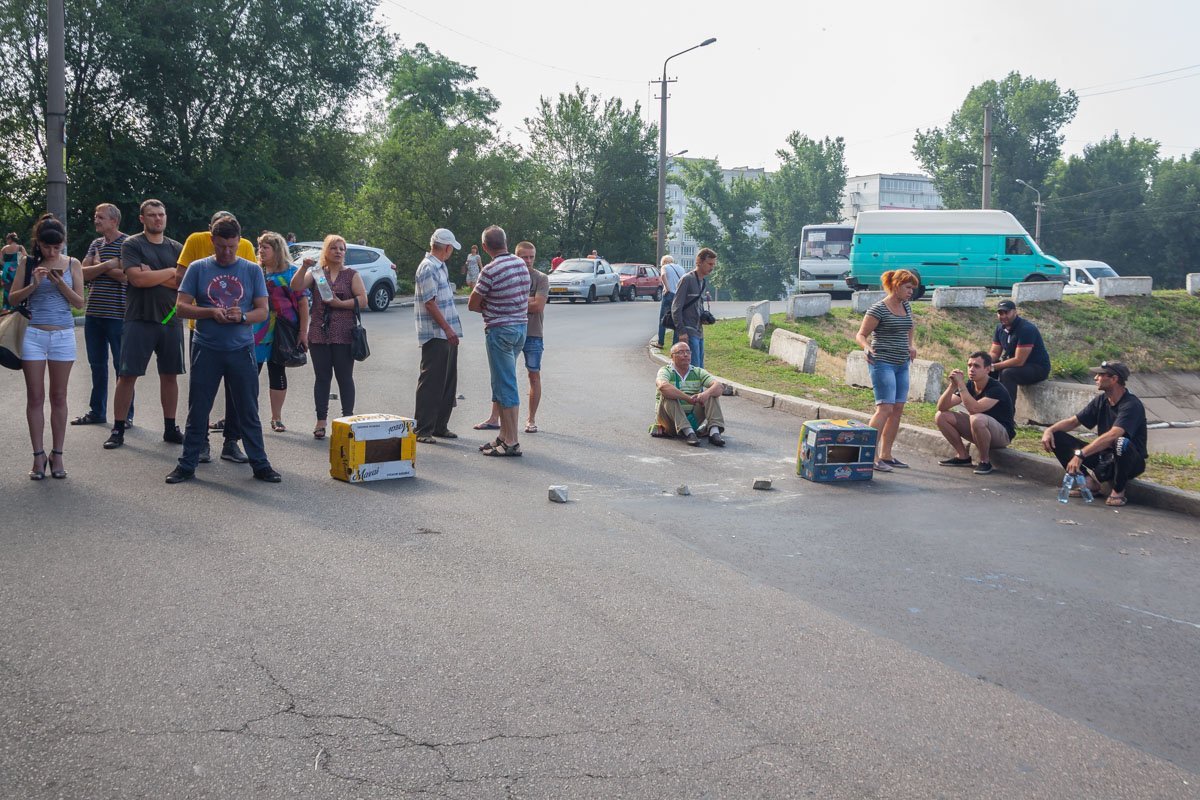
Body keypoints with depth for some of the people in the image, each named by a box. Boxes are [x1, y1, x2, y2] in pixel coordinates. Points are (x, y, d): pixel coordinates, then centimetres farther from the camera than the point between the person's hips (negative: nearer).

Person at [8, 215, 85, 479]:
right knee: (35, 397, 0)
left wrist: (60, 283, -14)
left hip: (63, 335, 0)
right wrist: (34, 284, -13)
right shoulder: (28, 263, 3)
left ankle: (57, 455, 11)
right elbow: (13, 298, 2)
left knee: (58, 397, 5)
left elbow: (79, 302, 1)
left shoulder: (72, 264, 4)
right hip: (33, 335, 0)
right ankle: (38, 456, 6)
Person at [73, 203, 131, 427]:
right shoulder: (95, 244, 13)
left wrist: (98, 265, -6)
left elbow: (126, 276, -17)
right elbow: (83, 274, 3)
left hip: (117, 314, -7)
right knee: (97, 364, 13)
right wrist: (107, 266, -13)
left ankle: (126, 414, 8)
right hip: (93, 313, 7)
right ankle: (97, 412, 22)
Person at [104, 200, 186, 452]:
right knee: (127, 375, -2)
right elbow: (137, 278, -14)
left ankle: (170, 428, 17)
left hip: (170, 319, 4)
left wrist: (152, 275, -9)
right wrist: (170, 273, -5)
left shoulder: (176, 248, 11)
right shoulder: (132, 244, 0)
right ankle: (118, 429, 5)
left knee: (170, 374, 8)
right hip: (139, 319, -3)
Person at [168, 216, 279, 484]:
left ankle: (260, 464, 14)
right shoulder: (198, 268, 3)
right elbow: (182, 307, 1)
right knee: (197, 411, 6)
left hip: (241, 350, 0)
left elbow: (262, 311, 4)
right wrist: (212, 312, -15)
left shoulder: (252, 270, 5)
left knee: (248, 411, 5)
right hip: (206, 350, 0)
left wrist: (242, 316, -17)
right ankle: (187, 464, 16)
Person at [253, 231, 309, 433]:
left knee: (277, 373, 7)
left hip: (281, 333, -3)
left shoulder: (290, 272, -2)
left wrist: (303, 331, -10)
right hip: (256, 332, 3)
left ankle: (276, 418, 16)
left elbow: (303, 302, -5)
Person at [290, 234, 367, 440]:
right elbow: (296, 287, -4)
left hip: (344, 336, -1)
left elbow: (363, 300, -3)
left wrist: (340, 303, -12)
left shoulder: (351, 275, 7)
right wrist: (304, 268, -17)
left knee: (345, 377, 1)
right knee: (322, 377, 4)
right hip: (319, 334, 1)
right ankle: (321, 420, 9)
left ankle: (347, 418, 7)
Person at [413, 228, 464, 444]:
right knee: (430, 383, -5)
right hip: (435, 335, -10)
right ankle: (423, 430, 0)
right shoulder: (428, 268, -14)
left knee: (448, 382, 13)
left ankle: (440, 426, 21)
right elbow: (430, 303, -19)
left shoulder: (440, 267, 16)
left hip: (447, 335, 10)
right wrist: (447, 328, -19)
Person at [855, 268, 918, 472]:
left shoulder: (906, 307, 12)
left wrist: (910, 346, 14)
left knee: (898, 409, 5)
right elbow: (860, 335, -9)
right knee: (885, 408, -17)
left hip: (902, 365, 8)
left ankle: (885, 455, 12)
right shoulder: (878, 309, -11)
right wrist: (867, 347, -30)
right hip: (882, 363, -8)